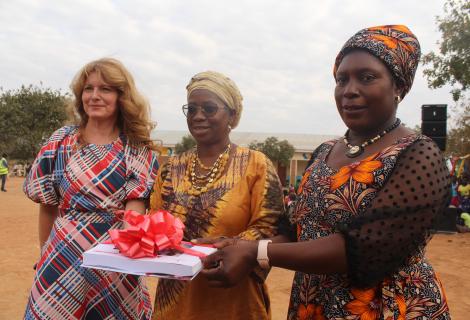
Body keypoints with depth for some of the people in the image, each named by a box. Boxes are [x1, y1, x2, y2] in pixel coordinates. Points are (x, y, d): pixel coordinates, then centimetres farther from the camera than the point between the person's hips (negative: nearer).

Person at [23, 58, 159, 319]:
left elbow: (134, 210, -14)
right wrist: (46, 253, 10)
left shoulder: (138, 151, -4)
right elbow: (48, 206, 6)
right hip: (63, 260, 1)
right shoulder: (61, 142, -1)